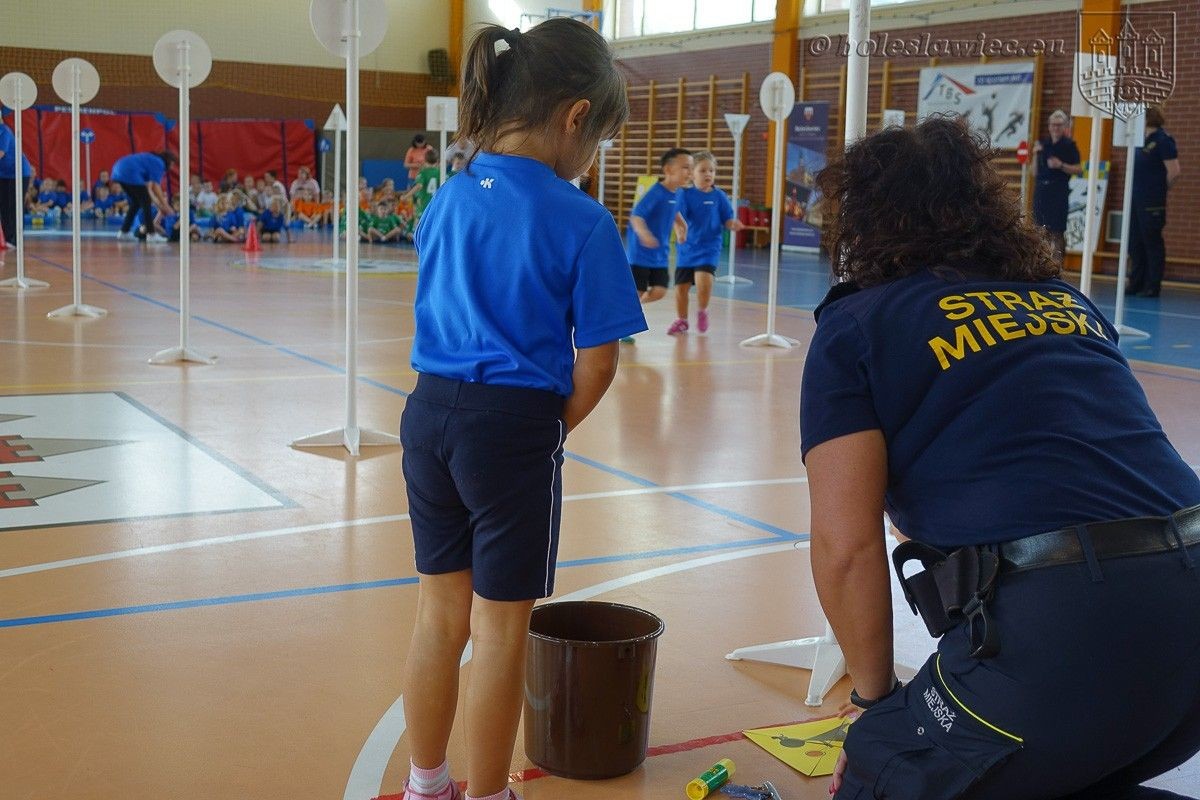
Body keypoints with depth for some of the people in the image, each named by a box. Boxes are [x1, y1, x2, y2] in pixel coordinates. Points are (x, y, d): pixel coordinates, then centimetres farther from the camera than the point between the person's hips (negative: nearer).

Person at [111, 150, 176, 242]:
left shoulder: (151, 160, 27)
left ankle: (124, 232, 20)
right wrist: (166, 205, 1)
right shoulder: (159, 163, 1)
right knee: (145, 202, -1)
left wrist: (158, 204, 23)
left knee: (136, 203, 20)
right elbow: (156, 187, -5)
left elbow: (148, 188, 25)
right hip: (130, 173, -9)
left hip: (118, 173, 9)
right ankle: (151, 234, -3)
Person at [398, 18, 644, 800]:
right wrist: (553, 428, 5)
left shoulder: (447, 200, 5)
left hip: (432, 413, 6)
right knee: (501, 631, 9)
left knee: (441, 612, 20)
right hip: (512, 427, -6)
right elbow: (596, 363, -12)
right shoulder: (581, 221, -13)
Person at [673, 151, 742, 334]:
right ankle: (681, 320, 33)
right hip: (687, 248, 1)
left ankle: (702, 311, 9)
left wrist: (733, 224, -20)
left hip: (709, 248, -1)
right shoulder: (686, 194, -4)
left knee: (703, 280, -22)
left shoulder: (719, 196, -2)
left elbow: (727, 220, 2)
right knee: (681, 286, 7)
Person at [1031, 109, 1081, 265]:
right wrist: (1035, 154, 1)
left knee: (1057, 232, -5)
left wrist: (1061, 165, -17)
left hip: (1059, 191, -5)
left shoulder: (1069, 145, 0)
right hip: (1041, 190, 5)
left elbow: (1079, 170, -5)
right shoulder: (1043, 144, 13)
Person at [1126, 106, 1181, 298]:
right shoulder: (1142, 140, 12)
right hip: (1136, 200, 8)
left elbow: (1174, 172, -15)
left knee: (1153, 244, -1)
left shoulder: (1163, 140, -12)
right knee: (1135, 244, 12)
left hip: (1152, 203, -8)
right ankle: (1136, 283, 21)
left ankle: (1152, 287, 4)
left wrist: (1159, 189, -2)